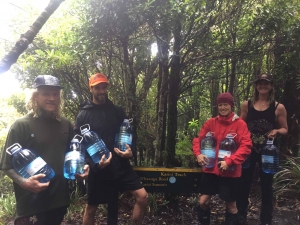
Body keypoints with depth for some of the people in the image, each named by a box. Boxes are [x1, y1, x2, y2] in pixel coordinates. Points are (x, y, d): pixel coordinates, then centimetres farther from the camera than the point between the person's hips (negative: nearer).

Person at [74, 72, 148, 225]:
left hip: (120, 165, 3)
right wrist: (93, 163, -19)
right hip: (97, 168, -2)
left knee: (142, 197, -7)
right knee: (91, 208, 12)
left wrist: (130, 152, -7)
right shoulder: (84, 115, -3)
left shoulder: (117, 111, 7)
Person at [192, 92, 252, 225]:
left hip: (230, 171, -3)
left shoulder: (240, 124, -6)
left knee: (231, 204, 10)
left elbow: (246, 146, -13)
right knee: (203, 201, 4)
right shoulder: (210, 123, 4)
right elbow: (198, 139, 9)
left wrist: (229, 161, -22)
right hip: (210, 169, 3)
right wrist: (198, 154, -11)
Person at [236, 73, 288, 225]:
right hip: (248, 149, 2)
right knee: (244, 184, 8)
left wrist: (276, 131, -19)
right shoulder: (247, 105, 3)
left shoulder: (278, 107, -3)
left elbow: (285, 129, 2)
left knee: (266, 185, 11)